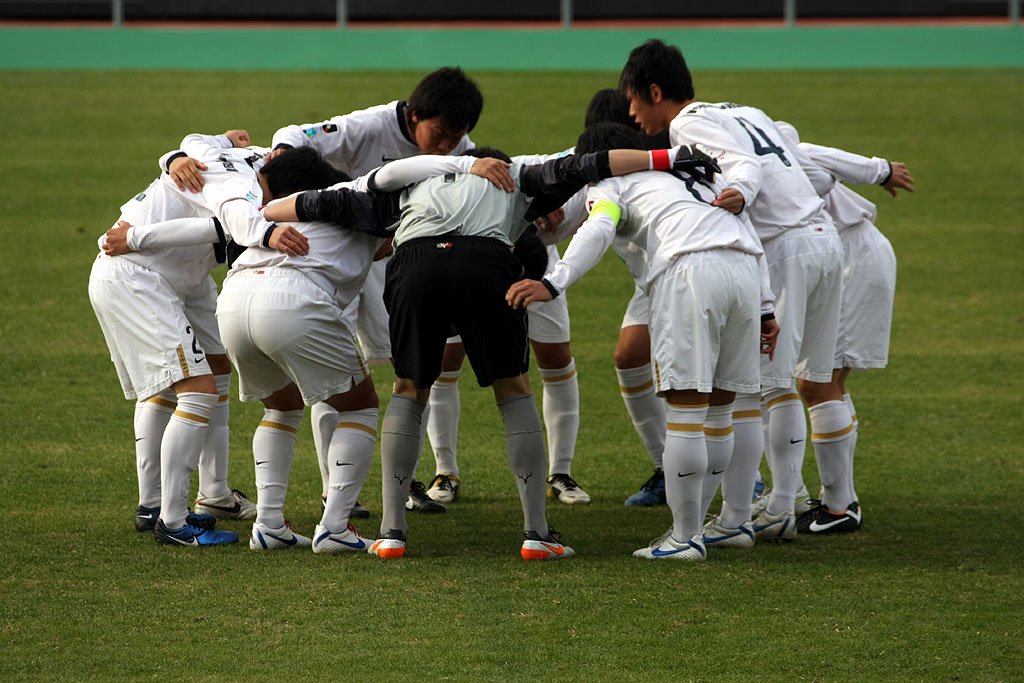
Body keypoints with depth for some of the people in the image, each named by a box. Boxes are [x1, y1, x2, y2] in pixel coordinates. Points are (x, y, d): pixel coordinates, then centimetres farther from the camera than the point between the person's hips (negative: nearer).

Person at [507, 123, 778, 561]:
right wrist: (765, 309, 26)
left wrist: (553, 284, -18)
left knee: (685, 407, -4)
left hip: (691, 271, -7)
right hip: (746, 272, 7)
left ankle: (686, 537, -4)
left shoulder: (608, 185, 18)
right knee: (719, 409, 16)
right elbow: (747, 234, 29)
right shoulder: (691, 176, 38)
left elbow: (597, 231, -6)